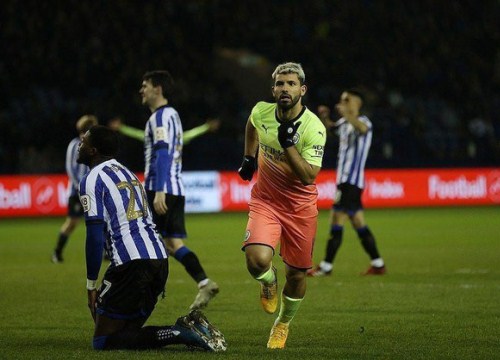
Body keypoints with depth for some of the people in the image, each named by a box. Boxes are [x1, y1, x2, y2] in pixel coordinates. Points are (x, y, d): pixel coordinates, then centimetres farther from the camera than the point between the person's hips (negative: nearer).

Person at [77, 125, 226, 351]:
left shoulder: (92, 180, -4)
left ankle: (178, 334, -19)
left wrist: (91, 284, -4)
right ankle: (188, 328, -4)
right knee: (127, 331, 17)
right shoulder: (127, 173, 23)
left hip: (132, 263, -9)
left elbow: (95, 237, -11)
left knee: (104, 341, -3)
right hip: (159, 258, 9)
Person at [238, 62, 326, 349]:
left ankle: (283, 325, 36)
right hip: (265, 200, 1)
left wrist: (288, 144, -34)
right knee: (258, 260, -24)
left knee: (297, 274, 7)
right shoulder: (261, 112, -10)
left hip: (300, 207, -1)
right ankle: (269, 283, 14)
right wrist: (249, 157, 17)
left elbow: (309, 177, -25)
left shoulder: (315, 128, -20)